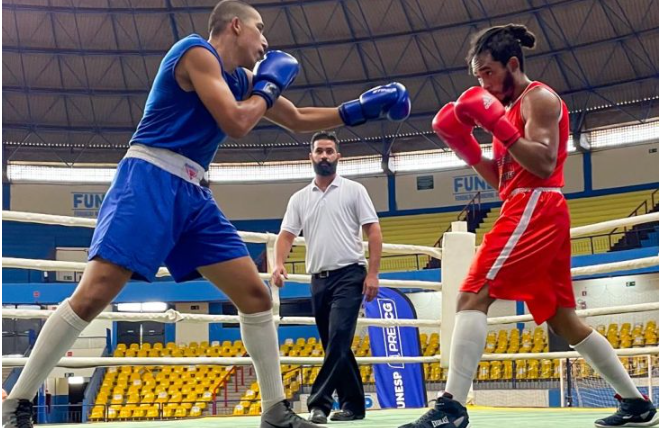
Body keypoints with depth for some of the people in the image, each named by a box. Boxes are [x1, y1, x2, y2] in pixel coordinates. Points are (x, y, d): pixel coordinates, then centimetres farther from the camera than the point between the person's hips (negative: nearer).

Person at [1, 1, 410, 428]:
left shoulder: (241, 79, 19)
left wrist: (363, 108, 22)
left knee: (256, 295, 2)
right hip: (148, 181, -9)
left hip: (192, 194, 9)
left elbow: (299, 120, 29)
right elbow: (236, 123, -16)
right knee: (93, 295, -18)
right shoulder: (197, 51, -6)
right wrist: (268, 87, 1)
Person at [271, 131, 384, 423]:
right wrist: (279, 264, -12)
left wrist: (373, 273, -10)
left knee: (338, 339, -17)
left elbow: (373, 231, -1)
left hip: (349, 275, -5)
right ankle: (353, 404, 14)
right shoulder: (299, 199, 12)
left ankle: (319, 402, -19)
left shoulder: (354, 190, 2)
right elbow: (286, 235, 8)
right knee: (336, 346, 7)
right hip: (319, 279, 5)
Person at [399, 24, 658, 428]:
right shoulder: (513, 107, 25)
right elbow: (503, 179, 23)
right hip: (530, 213, 10)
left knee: (473, 297, -19)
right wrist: (466, 147, 11)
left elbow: (544, 165, -16)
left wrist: (498, 125, -20)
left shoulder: (539, 98, -3)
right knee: (563, 318, 13)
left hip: (535, 209, -10)